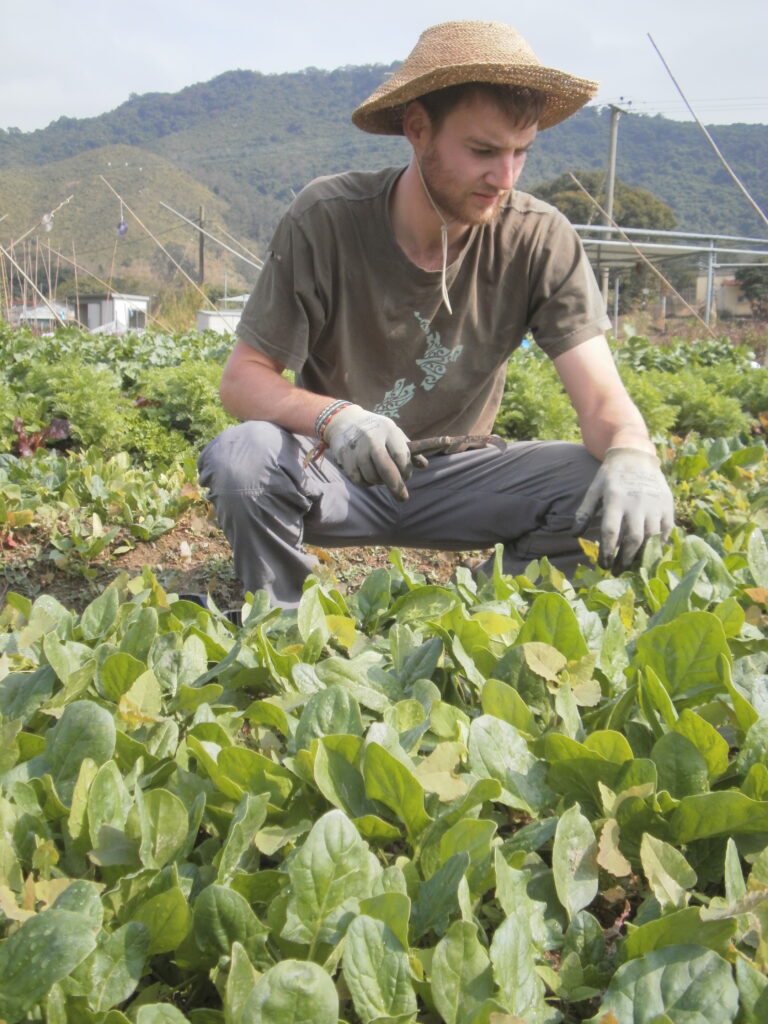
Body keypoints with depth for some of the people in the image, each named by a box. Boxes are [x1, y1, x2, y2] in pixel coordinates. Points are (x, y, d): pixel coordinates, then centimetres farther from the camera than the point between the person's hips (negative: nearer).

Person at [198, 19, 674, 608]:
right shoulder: (326, 218, -16)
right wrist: (334, 416, -37)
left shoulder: (541, 241, -12)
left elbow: (602, 398, -15)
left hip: (454, 478, 2)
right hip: (337, 471, -1)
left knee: (616, 498, -22)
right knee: (242, 460, -33)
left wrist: (632, 455, -40)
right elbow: (243, 379, -14)